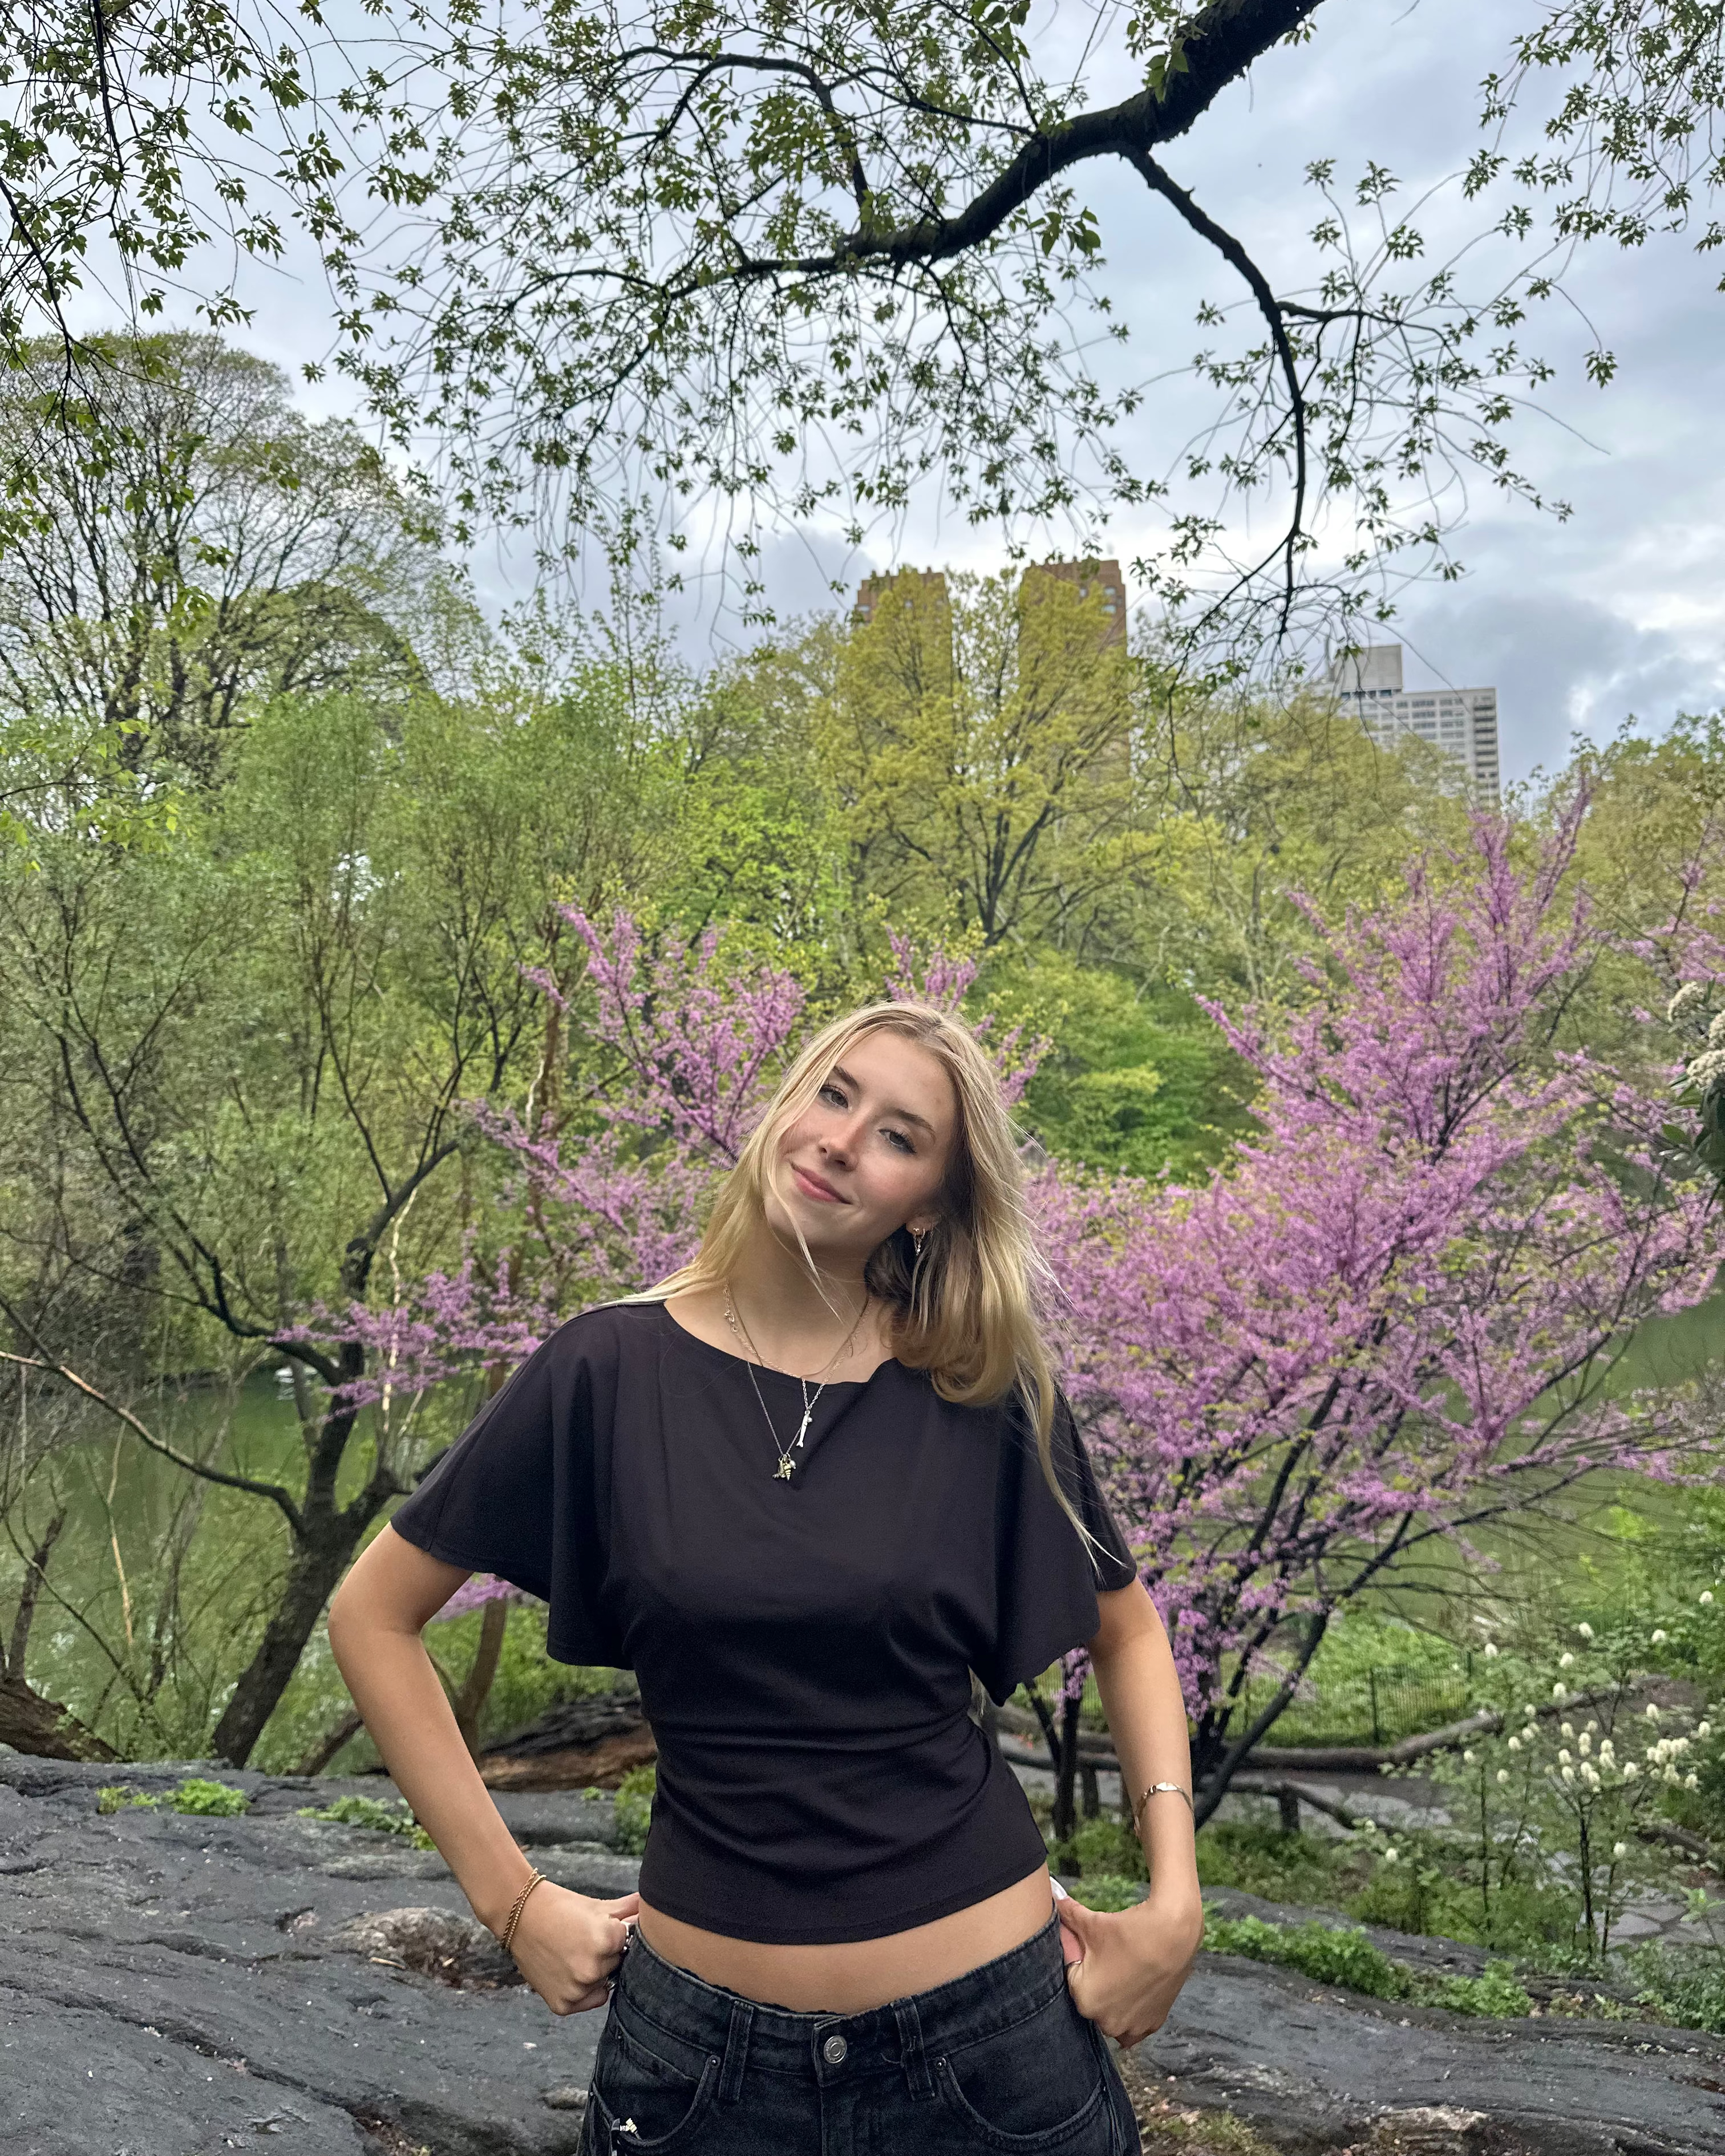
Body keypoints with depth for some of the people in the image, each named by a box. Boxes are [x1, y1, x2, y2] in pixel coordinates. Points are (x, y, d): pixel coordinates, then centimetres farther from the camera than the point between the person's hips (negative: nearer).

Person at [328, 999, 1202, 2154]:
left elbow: (1127, 1629, 7)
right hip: (704, 2033, 0)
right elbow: (374, 1617, -1)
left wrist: (1175, 1902, -3)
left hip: (990, 2020, 1)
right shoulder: (611, 1372, -10)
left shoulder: (984, 1395, -8)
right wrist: (512, 1898, -3)